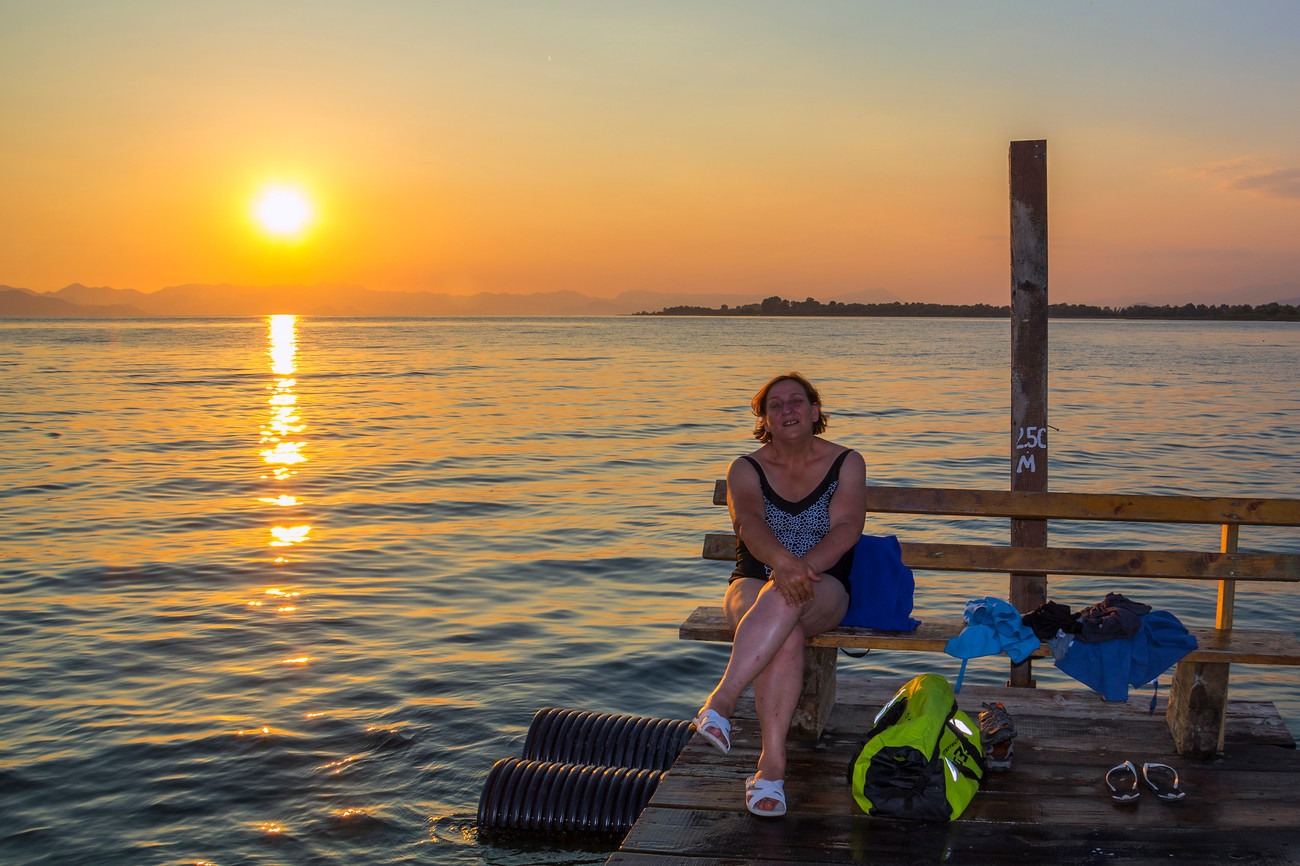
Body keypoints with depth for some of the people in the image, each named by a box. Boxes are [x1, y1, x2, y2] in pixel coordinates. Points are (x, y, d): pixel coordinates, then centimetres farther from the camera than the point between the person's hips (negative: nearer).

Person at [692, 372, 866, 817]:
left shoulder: (847, 464, 5)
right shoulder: (747, 469, 5)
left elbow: (847, 526, -12)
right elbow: (750, 522, -16)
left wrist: (806, 566, -32)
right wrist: (784, 561, -39)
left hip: (823, 593, -1)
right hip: (754, 585, 1)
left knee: (786, 598, -40)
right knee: (785, 639, -36)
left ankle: (721, 701, -46)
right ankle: (773, 764, -40)